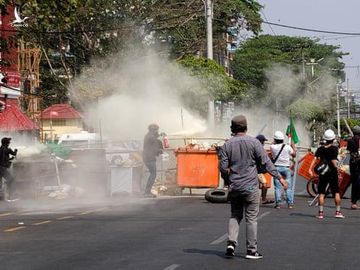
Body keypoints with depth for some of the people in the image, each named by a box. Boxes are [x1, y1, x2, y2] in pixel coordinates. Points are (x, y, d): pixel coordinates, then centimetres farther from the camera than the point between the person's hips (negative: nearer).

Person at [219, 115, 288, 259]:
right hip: (250, 187, -2)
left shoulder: (227, 145, -2)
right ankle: (251, 250, 7)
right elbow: (266, 162, -9)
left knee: (235, 215, 17)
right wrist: (279, 177, -4)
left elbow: (223, 168, -4)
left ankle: (231, 242, 0)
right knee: (251, 218, 4)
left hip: (234, 187, 2)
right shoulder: (254, 142, -8)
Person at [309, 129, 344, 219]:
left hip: (322, 173, 2)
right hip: (332, 173, -2)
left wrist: (310, 169, -12)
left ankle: (320, 212, 0)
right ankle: (338, 212, 11)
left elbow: (315, 159, -8)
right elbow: (334, 161, -15)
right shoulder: (334, 148, -7)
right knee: (336, 192, 9)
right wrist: (337, 168, -4)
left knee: (321, 193, 4)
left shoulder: (320, 149, 3)